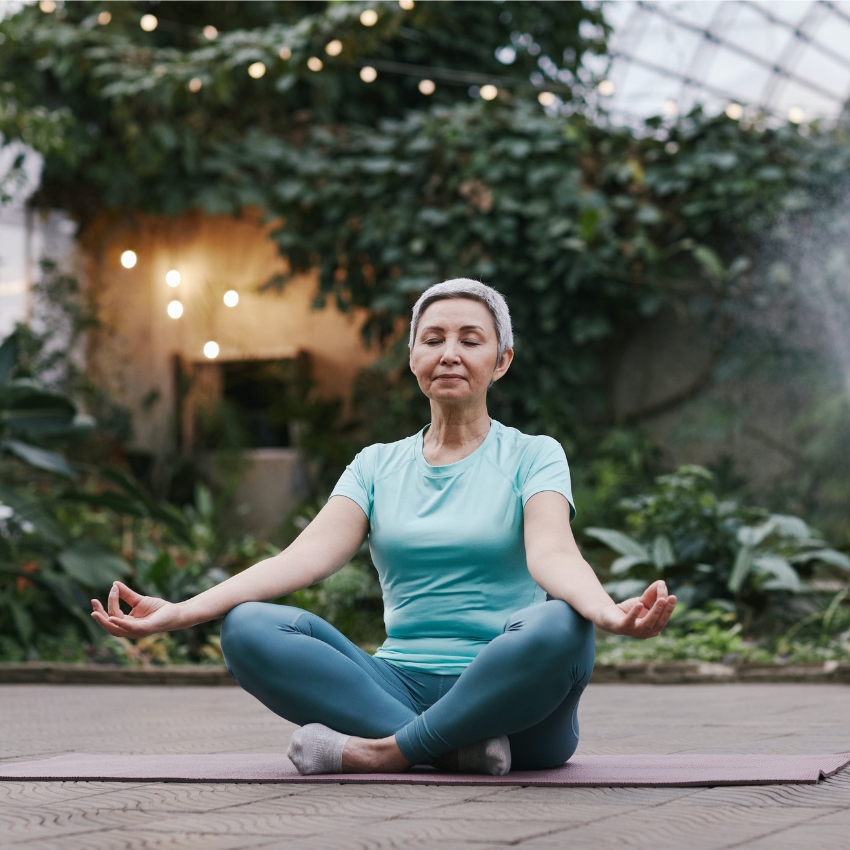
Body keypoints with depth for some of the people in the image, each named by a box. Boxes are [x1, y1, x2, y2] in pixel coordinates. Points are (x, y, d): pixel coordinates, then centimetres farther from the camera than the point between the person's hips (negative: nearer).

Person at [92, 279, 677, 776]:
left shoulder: (534, 456, 7)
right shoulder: (378, 466, 15)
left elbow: (552, 553, -14)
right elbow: (307, 556, -1)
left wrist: (609, 612, -39)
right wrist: (179, 612, -17)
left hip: (511, 698, -3)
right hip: (400, 688, 3)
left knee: (560, 628, -36)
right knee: (249, 627, -20)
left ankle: (382, 752, -24)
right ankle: (456, 748, -28)